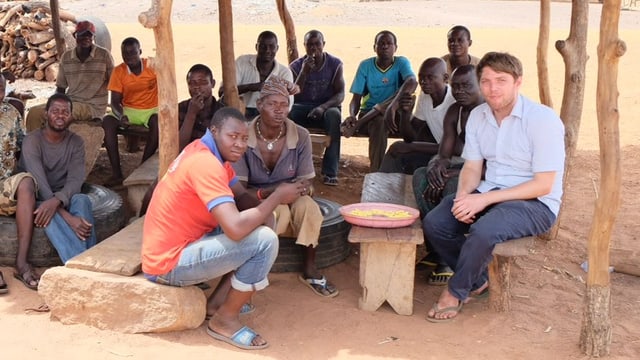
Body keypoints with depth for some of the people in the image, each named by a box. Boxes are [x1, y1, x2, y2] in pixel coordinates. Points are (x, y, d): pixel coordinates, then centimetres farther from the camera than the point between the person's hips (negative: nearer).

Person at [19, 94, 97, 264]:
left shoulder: (76, 142, 0)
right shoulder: (32, 140, -12)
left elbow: (75, 180, -15)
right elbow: (39, 182, -24)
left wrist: (56, 201, -39)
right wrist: (67, 217, -37)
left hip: (63, 200, 3)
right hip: (37, 201, -3)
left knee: (82, 199, -33)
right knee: (48, 214, -39)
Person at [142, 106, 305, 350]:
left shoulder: (211, 153, 7)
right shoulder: (205, 163, -25)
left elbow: (242, 197, 11)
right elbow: (236, 228, -33)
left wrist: (264, 211, -11)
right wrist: (277, 196, -19)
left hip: (183, 243, 10)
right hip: (169, 262, -10)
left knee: (261, 223, 12)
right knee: (265, 240, -20)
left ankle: (218, 301, 14)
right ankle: (225, 319, -1)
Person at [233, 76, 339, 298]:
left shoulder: (300, 136, -9)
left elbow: (306, 184, -6)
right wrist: (266, 194, -33)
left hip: (291, 202, 3)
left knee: (307, 204, -32)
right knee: (280, 211, -36)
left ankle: (309, 270, -16)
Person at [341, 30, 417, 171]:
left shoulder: (401, 63, -4)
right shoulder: (365, 65, 1)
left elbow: (412, 82, -26)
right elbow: (356, 98, -2)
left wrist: (392, 106, -42)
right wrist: (352, 115, -26)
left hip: (395, 116, 0)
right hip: (368, 115, 0)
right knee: (379, 123, -34)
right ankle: (375, 172, -33)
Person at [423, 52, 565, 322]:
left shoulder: (543, 119, -15)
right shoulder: (478, 116, 5)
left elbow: (543, 185, -18)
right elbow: (471, 167, 9)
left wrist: (485, 199, -23)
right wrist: (464, 196, -15)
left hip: (535, 203, -6)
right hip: (489, 193, 7)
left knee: (483, 231, -34)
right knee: (434, 223, -15)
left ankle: (456, 292, -7)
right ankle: (478, 280, 6)